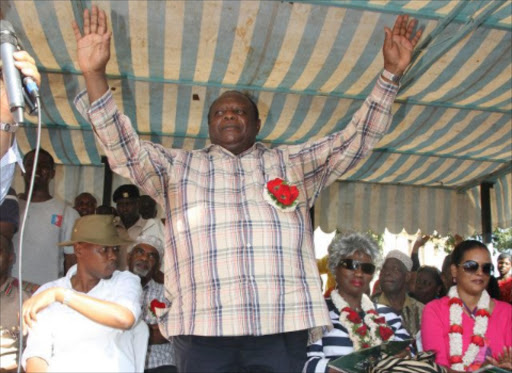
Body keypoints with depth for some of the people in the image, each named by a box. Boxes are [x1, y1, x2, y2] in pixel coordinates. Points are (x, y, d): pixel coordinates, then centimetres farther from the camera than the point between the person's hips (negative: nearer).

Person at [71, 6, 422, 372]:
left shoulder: (293, 162, 19)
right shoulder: (178, 166, 18)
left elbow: (355, 139, 14)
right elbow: (124, 149, 6)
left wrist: (391, 73, 4)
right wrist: (95, 75, -8)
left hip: (282, 325, 1)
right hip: (203, 328, 0)